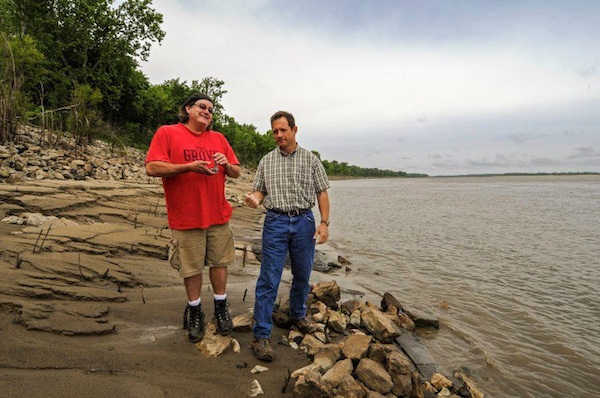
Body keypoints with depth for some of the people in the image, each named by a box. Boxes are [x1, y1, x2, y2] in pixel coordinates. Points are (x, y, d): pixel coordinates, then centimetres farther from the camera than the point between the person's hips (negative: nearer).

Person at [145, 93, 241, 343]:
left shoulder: (219, 139, 12)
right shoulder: (167, 133, -1)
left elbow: (236, 173, 15)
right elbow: (152, 167, -12)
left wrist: (227, 165, -8)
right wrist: (189, 166, -19)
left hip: (219, 216, 4)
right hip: (186, 217, -3)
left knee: (219, 262, 10)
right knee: (192, 268, 6)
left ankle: (221, 307, 28)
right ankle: (194, 311, 26)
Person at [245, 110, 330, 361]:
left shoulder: (310, 159, 5)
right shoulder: (266, 161, 8)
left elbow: (321, 192, 4)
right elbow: (260, 190, 10)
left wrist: (324, 222, -5)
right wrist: (254, 198, -14)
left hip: (304, 221, 1)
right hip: (275, 222, -1)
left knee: (302, 275, 13)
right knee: (269, 279, -4)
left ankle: (297, 315, 37)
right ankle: (261, 335, 3)